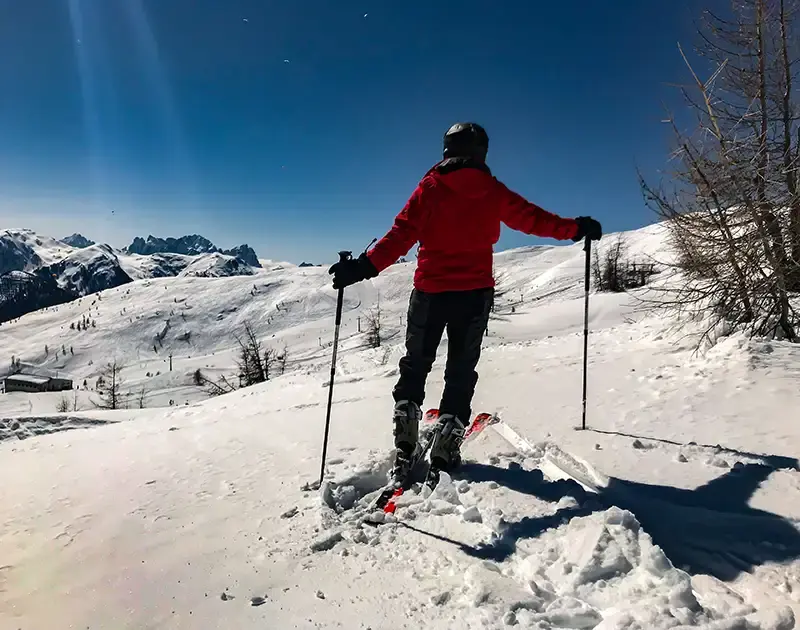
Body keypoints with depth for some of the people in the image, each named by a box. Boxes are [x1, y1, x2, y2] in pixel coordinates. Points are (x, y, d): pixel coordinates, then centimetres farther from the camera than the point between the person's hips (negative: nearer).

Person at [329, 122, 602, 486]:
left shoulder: (430, 187, -2)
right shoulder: (494, 192, 3)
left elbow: (402, 234, -13)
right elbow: (534, 219, 10)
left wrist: (365, 267, -16)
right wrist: (577, 229, 24)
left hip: (430, 291, -1)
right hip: (475, 293, 1)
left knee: (415, 366, 15)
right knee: (461, 372, 11)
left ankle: (404, 451, 13)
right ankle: (444, 455, 10)